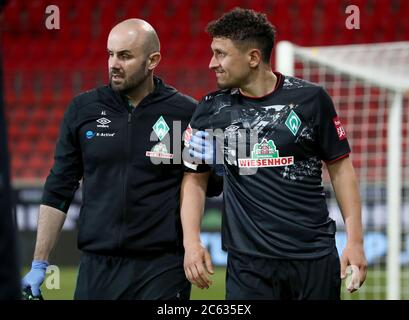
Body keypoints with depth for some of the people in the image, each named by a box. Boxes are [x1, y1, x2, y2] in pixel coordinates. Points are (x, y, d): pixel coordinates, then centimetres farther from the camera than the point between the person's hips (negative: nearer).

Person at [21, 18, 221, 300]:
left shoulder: (186, 113, -2)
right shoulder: (83, 109, 5)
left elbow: (209, 188, 9)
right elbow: (59, 190, 9)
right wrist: (39, 264, 6)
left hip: (162, 267, -2)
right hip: (96, 266, 2)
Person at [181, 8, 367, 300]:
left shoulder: (311, 99, 0)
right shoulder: (211, 109, 5)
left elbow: (340, 167, 5)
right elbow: (195, 177, 11)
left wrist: (355, 242, 0)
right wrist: (192, 242, -2)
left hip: (317, 257, -1)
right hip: (248, 261, 1)